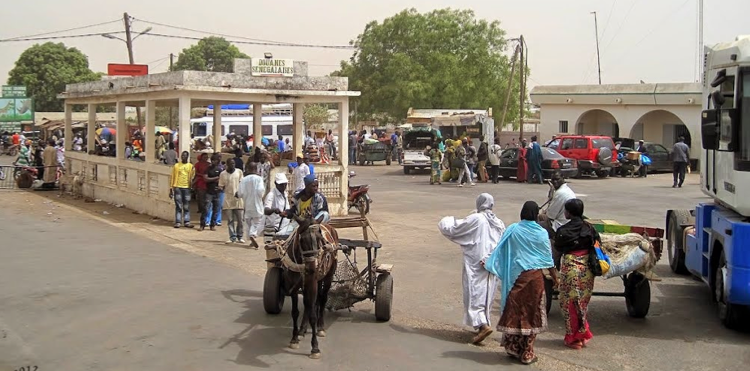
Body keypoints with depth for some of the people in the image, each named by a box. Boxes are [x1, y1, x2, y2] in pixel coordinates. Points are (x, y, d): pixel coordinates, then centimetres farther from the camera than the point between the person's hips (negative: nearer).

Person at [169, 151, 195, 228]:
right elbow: (172, 178, 8)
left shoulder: (191, 166, 8)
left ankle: (187, 222, 6)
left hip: (187, 188, 0)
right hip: (177, 187, 0)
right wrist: (171, 189, 4)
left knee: (186, 207, 2)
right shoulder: (176, 165, 7)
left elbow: (192, 178, 8)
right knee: (178, 206, 0)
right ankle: (178, 222, 1)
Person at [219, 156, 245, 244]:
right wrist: (221, 188, -18)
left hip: (238, 198, 0)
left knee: (240, 219, 0)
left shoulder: (239, 172, 4)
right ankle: (232, 237, 8)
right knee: (230, 220, 2)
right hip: (228, 199, 0)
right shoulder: (223, 174, 4)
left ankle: (240, 236, 12)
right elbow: (221, 186, 6)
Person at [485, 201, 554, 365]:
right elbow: (548, 258, 1)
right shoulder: (542, 233, -5)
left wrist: (489, 263, 11)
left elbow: (501, 251, -1)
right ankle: (526, 353, 10)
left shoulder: (513, 230, -4)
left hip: (516, 276, 1)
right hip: (534, 276, -1)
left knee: (514, 310, 10)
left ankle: (513, 348, 18)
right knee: (531, 312, 6)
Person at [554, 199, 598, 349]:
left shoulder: (563, 231, -13)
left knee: (570, 303, 8)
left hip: (571, 268, -5)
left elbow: (557, 247, -2)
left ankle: (573, 338, 15)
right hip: (587, 268, 5)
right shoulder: (589, 228, 0)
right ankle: (583, 335, 26)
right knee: (583, 303, 19)